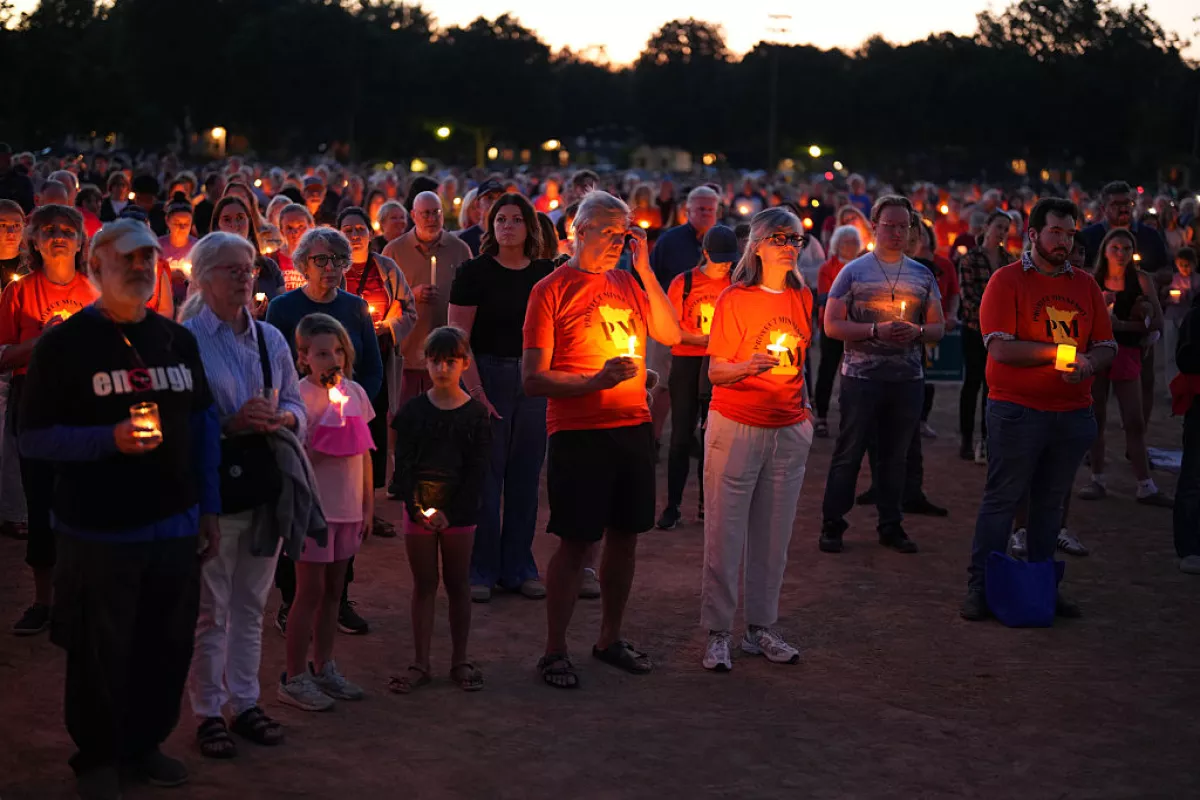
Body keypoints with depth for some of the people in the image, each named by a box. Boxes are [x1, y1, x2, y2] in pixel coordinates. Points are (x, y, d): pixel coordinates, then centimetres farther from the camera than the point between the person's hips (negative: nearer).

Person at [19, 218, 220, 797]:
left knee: (168, 647, 10)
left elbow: (204, 425, 14)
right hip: (99, 531, -4)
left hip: (175, 527, 4)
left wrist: (208, 509, 11)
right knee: (100, 653, 5)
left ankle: (144, 745, 30)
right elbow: (34, 438, -9)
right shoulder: (64, 345, -5)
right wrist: (110, 438, -23)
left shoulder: (178, 341, 10)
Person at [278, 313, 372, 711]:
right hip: (313, 508, -6)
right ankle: (294, 678, 8)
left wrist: (368, 506, 12)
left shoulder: (356, 393, 7)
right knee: (310, 592, -1)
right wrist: (330, 429, -22)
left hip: (348, 509, 6)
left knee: (333, 591, 14)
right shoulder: (300, 396, -11)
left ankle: (323, 667, 26)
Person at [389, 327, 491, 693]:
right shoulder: (413, 411, 2)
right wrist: (415, 508, -14)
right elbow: (403, 464, -1)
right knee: (424, 584, 7)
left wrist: (452, 513, -13)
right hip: (418, 508, 1)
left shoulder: (476, 414, -2)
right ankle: (420, 663, 13)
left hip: (459, 511, -1)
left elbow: (478, 470, -5)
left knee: (458, 584, 8)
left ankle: (459, 660, 18)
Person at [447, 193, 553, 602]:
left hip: (533, 380, 4)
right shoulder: (475, 272, -5)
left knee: (525, 476, 9)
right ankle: (480, 571, 10)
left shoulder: (546, 274, 7)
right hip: (487, 375, -4)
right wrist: (475, 390, -17)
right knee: (485, 476, -1)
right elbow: (457, 337, -9)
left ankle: (518, 568, 20)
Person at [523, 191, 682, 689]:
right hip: (578, 433, -6)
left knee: (625, 535, 12)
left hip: (633, 428, 6)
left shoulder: (627, 283, 12)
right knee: (576, 542, -3)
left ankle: (610, 639, 27)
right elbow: (532, 379, -10)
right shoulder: (551, 290, -6)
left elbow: (671, 335, 0)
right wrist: (597, 380, -20)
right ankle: (554, 653, 9)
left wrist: (644, 270, -3)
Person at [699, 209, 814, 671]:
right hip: (736, 425, -5)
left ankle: (761, 629, 15)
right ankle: (717, 634, 4)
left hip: (789, 431, 5)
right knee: (726, 533, -3)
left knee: (773, 535, 7)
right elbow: (715, 372, -8)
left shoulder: (802, 298, 9)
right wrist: (747, 367, -27)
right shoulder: (734, 299, -6)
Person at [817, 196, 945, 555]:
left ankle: (891, 526, 20)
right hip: (861, 376, -3)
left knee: (895, 455, 10)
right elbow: (832, 325, -5)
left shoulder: (923, 276, 10)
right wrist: (876, 331, -17)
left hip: (907, 378, 3)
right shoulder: (853, 271, -1)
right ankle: (832, 525, 10)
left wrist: (918, 331, -12)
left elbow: (937, 328, 11)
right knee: (849, 453, 2)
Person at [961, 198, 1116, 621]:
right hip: (1017, 410, -5)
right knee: (1001, 501, 0)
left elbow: (1106, 346, 10)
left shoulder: (1085, 285, 12)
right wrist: (1060, 351, -15)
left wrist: (1088, 363, -12)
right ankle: (980, 590, 7)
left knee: (1050, 504, 12)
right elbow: (1001, 348, -14)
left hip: (1072, 413, 5)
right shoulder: (1007, 280, -4)